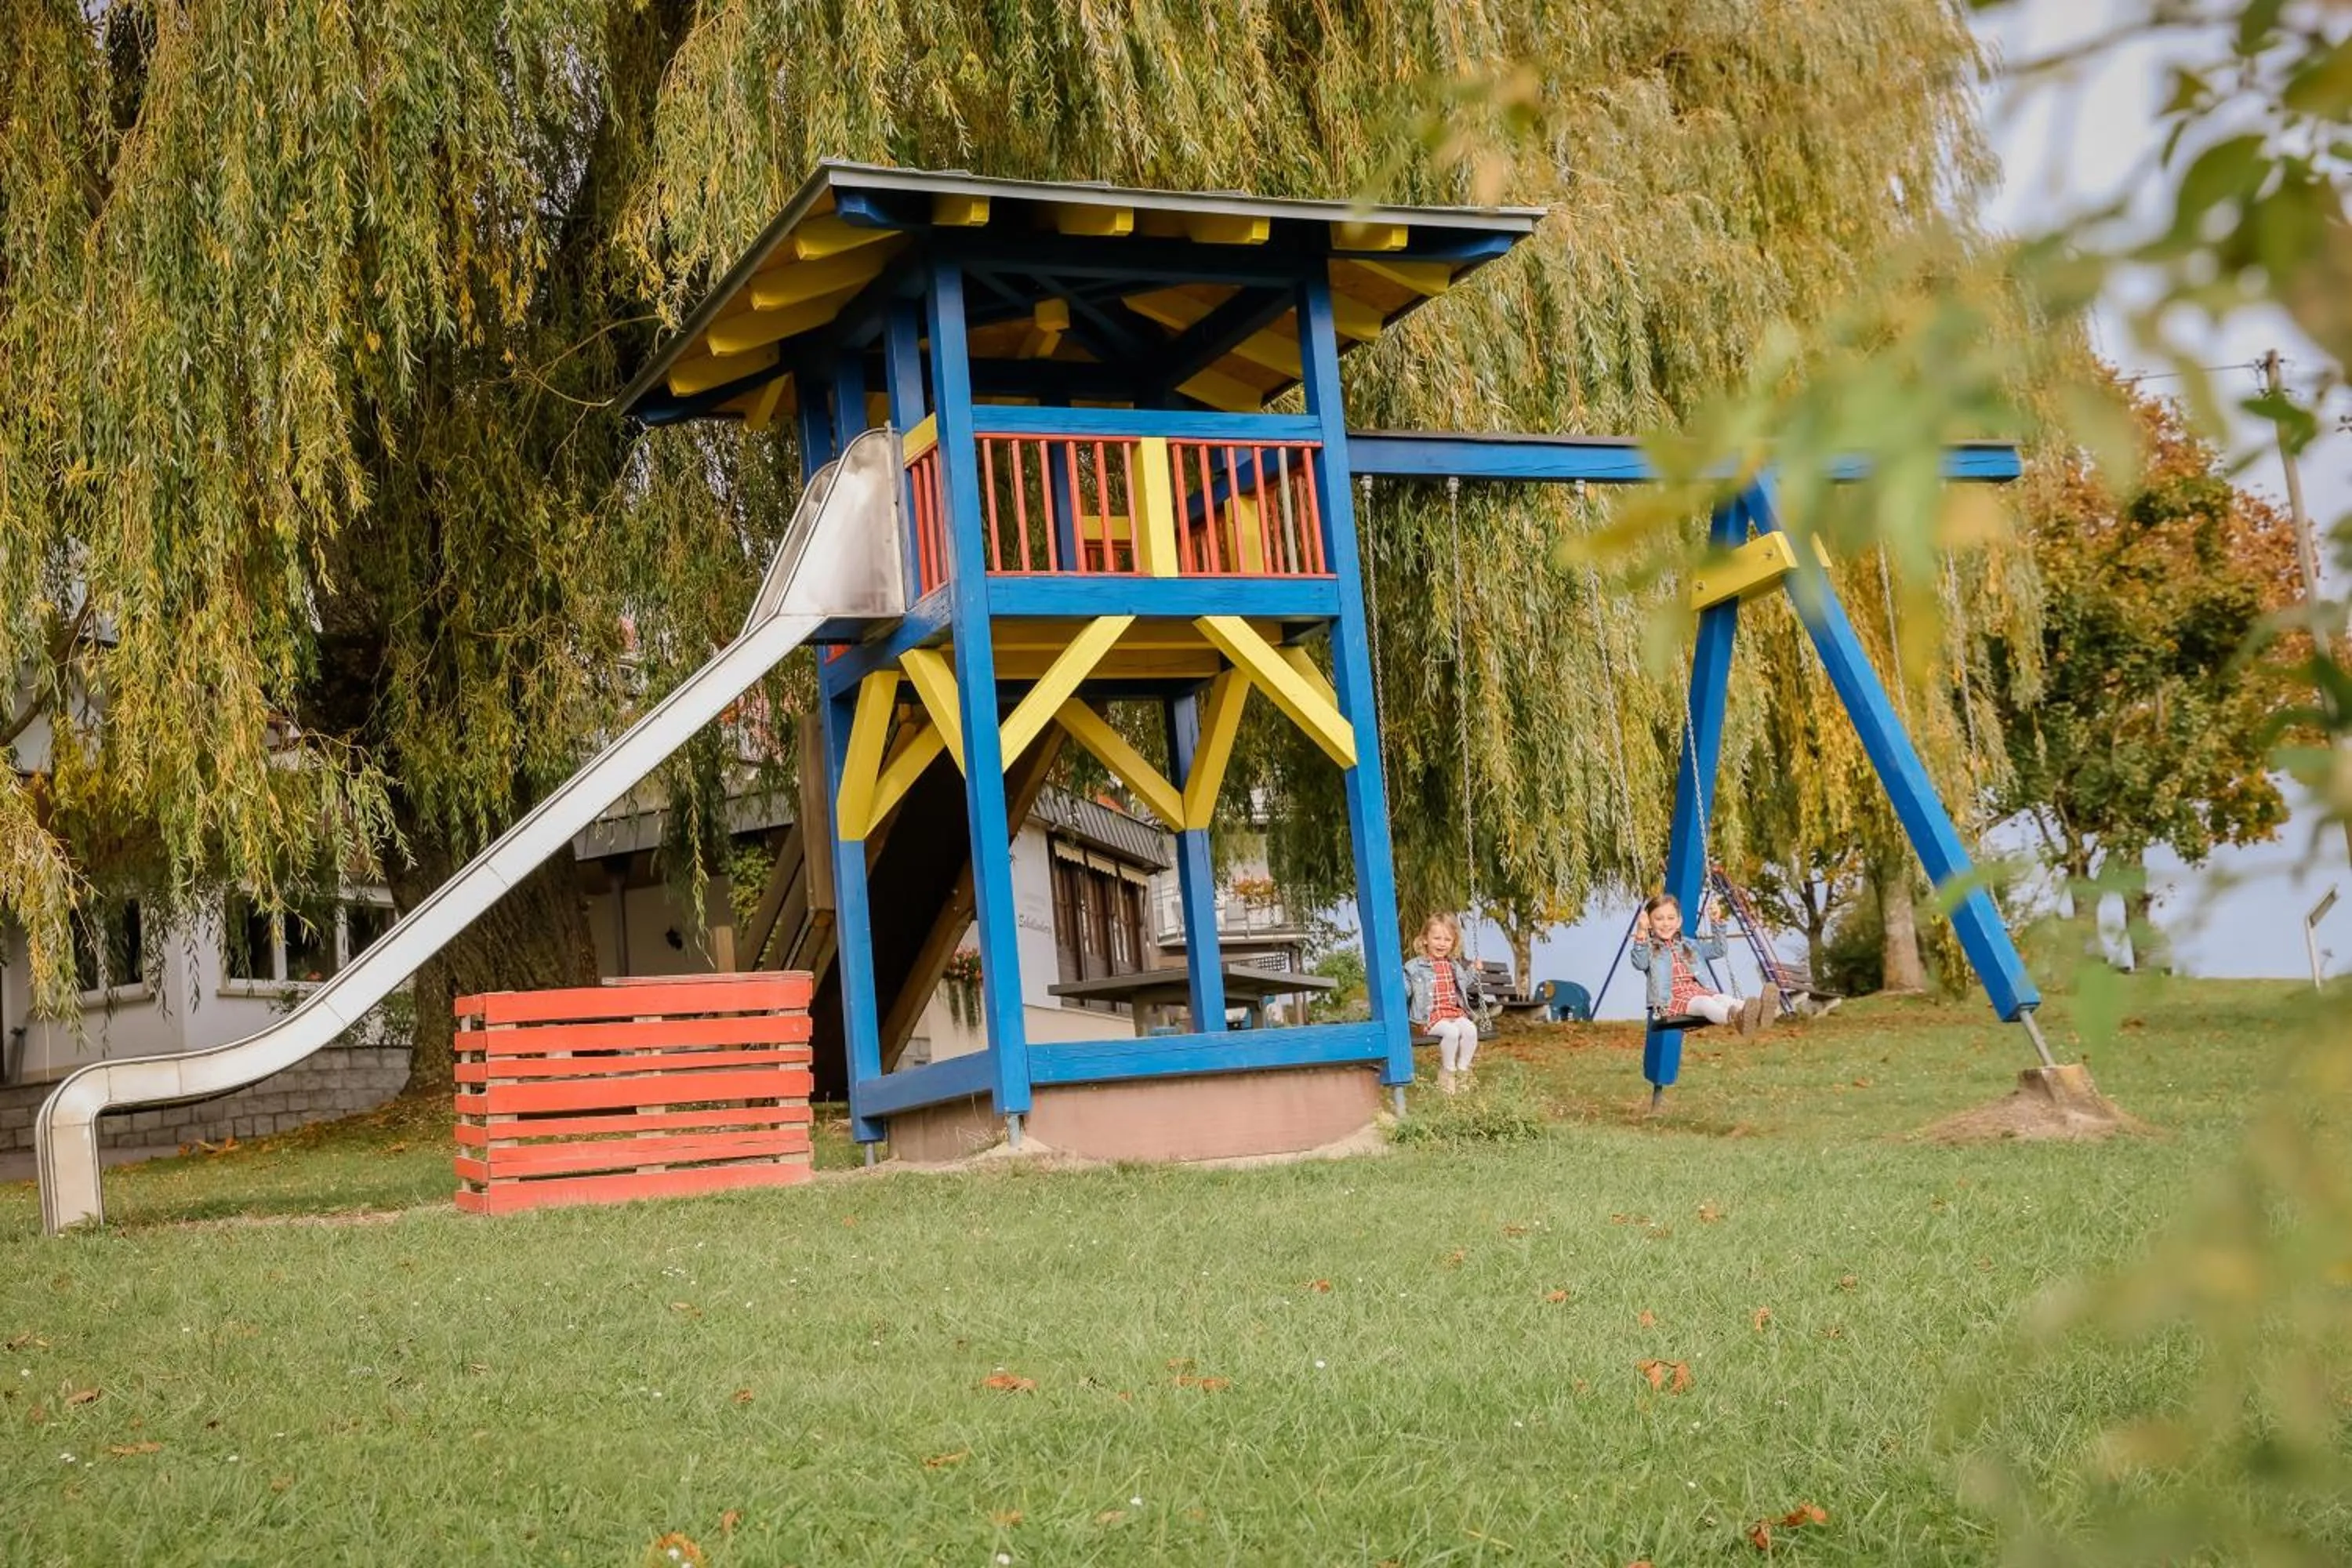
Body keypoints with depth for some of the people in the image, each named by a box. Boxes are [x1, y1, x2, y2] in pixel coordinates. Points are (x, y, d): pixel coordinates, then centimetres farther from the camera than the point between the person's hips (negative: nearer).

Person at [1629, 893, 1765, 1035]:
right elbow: (1639, 964, -15)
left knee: (1721, 998, -27)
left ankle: (1755, 1012, -57)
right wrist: (1641, 934, -29)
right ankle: (1735, 1017, -65)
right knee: (1704, 1002, -35)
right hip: (1670, 999, -6)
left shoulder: (1689, 945, 26)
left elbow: (1717, 950, 27)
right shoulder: (1648, 947, 7)